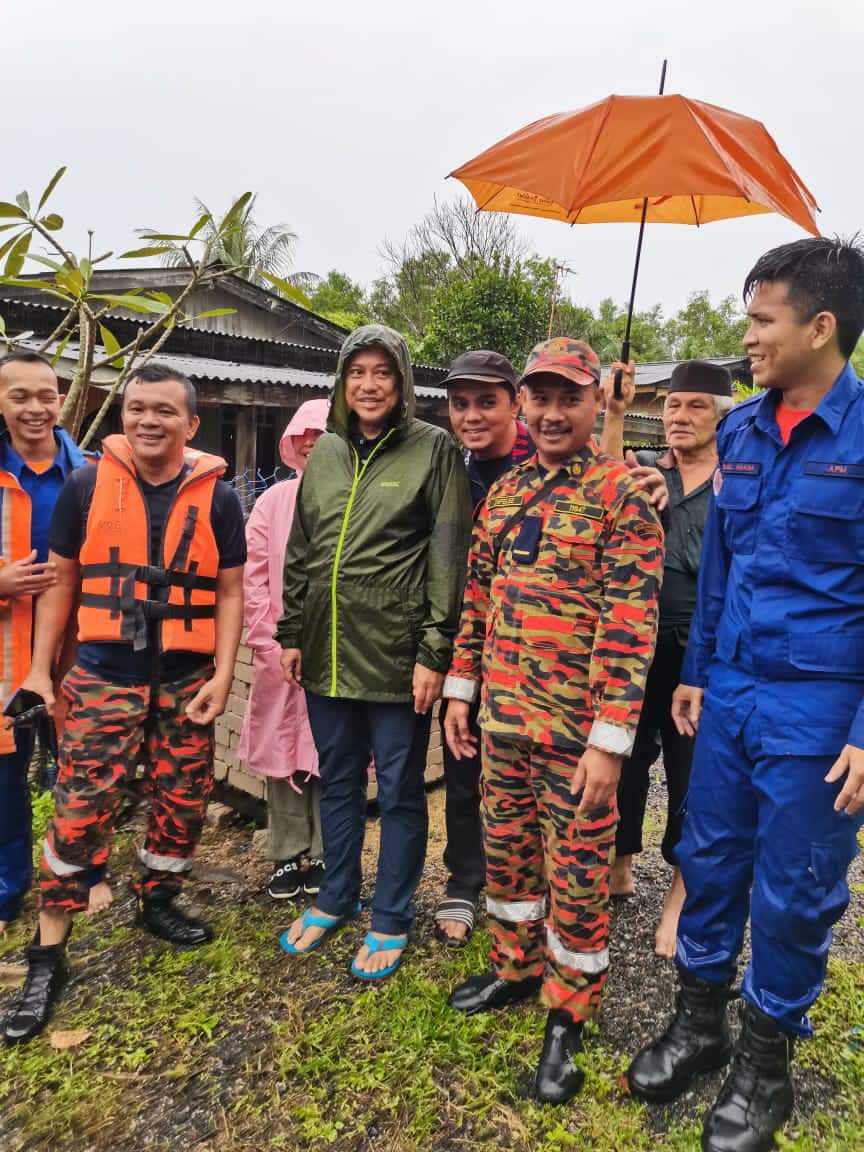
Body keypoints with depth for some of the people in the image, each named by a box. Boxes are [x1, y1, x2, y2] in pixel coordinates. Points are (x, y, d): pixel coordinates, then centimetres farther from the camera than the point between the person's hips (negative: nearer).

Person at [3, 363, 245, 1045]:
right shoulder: (87, 486, -2)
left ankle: (157, 901, 38)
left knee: (183, 804, 12)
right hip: (103, 676, -1)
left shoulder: (217, 497, -1)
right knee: (80, 811, 1)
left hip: (187, 681, 1)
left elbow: (230, 593, 2)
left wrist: (223, 674, -5)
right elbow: (61, 580, 5)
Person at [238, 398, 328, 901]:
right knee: (283, 754, 9)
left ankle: (322, 856, 22)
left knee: (330, 756, 6)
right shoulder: (273, 501, 6)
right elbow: (254, 576, 4)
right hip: (281, 653, 3)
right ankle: (288, 857, 24)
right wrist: (266, 642, -3)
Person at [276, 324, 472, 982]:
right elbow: (299, 552, 14)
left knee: (400, 790, 9)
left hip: (396, 652, -5)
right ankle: (337, 898, 38)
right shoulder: (325, 452, 11)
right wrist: (291, 634, 11)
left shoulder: (433, 449, -5)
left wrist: (434, 652, -13)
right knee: (337, 781, 18)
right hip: (326, 650, 5)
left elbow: (448, 557, -9)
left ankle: (392, 919, 27)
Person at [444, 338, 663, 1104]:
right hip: (501, 718, 6)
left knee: (577, 875, 9)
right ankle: (517, 970, 43)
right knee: (507, 856, 20)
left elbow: (631, 627, -16)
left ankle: (568, 1018, 29)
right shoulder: (504, 492, 8)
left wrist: (610, 739, -18)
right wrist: (462, 687, 11)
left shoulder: (622, 495, -11)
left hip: (577, 730, -6)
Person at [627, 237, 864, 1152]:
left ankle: (765, 1060, 34)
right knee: (708, 861, 16)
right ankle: (698, 1023, 38)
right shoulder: (740, 431, 6)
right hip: (729, 692, 5)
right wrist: (696, 671, 13)